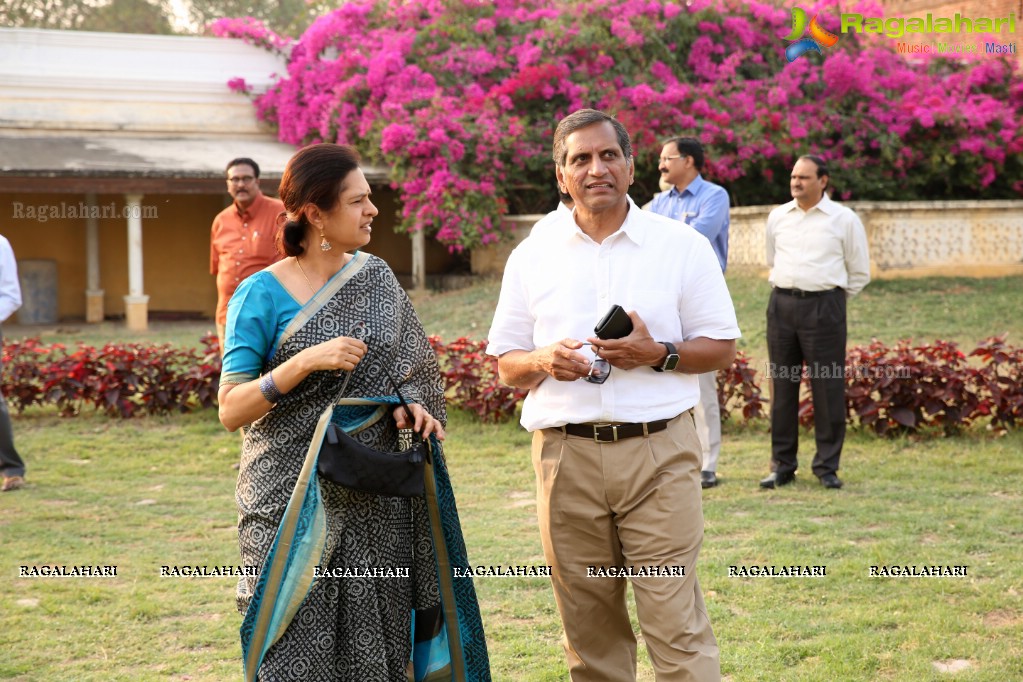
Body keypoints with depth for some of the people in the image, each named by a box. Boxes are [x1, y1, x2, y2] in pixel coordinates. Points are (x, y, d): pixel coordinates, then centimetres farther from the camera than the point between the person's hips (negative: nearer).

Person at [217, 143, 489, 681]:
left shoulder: (376, 278, 8)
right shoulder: (262, 294, -7)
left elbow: (410, 368, 15)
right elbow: (231, 410, -10)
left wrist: (413, 405, -7)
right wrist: (306, 361, -21)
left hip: (375, 502, 4)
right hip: (293, 500, -4)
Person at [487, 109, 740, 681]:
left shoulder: (683, 246, 4)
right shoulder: (532, 256, 10)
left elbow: (722, 348, 6)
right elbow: (505, 364, 13)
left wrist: (659, 354, -13)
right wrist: (543, 361, -9)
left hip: (659, 451, -2)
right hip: (566, 456, 2)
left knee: (676, 623, -7)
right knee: (590, 632, 8)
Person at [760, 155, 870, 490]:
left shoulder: (844, 219, 1)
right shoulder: (778, 217, 11)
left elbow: (860, 272, 8)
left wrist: (832, 297, 9)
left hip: (824, 306, -3)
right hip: (782, 304, 3)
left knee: (827, 388, -3)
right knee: (782, 386, 4)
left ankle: (827, 466, 6)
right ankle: (782, 465, 11)